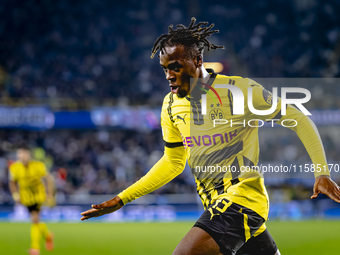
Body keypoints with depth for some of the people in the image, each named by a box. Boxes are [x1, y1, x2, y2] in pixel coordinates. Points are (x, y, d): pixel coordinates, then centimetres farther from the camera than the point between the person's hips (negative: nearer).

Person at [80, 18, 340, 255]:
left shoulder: (239, 89, -11)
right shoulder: (172, 104, 8)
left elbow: (299, 120, -3)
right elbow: (173, 161, 21)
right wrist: (122, 199, 17)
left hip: (243, 198, -7)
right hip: (215, 204, 7)